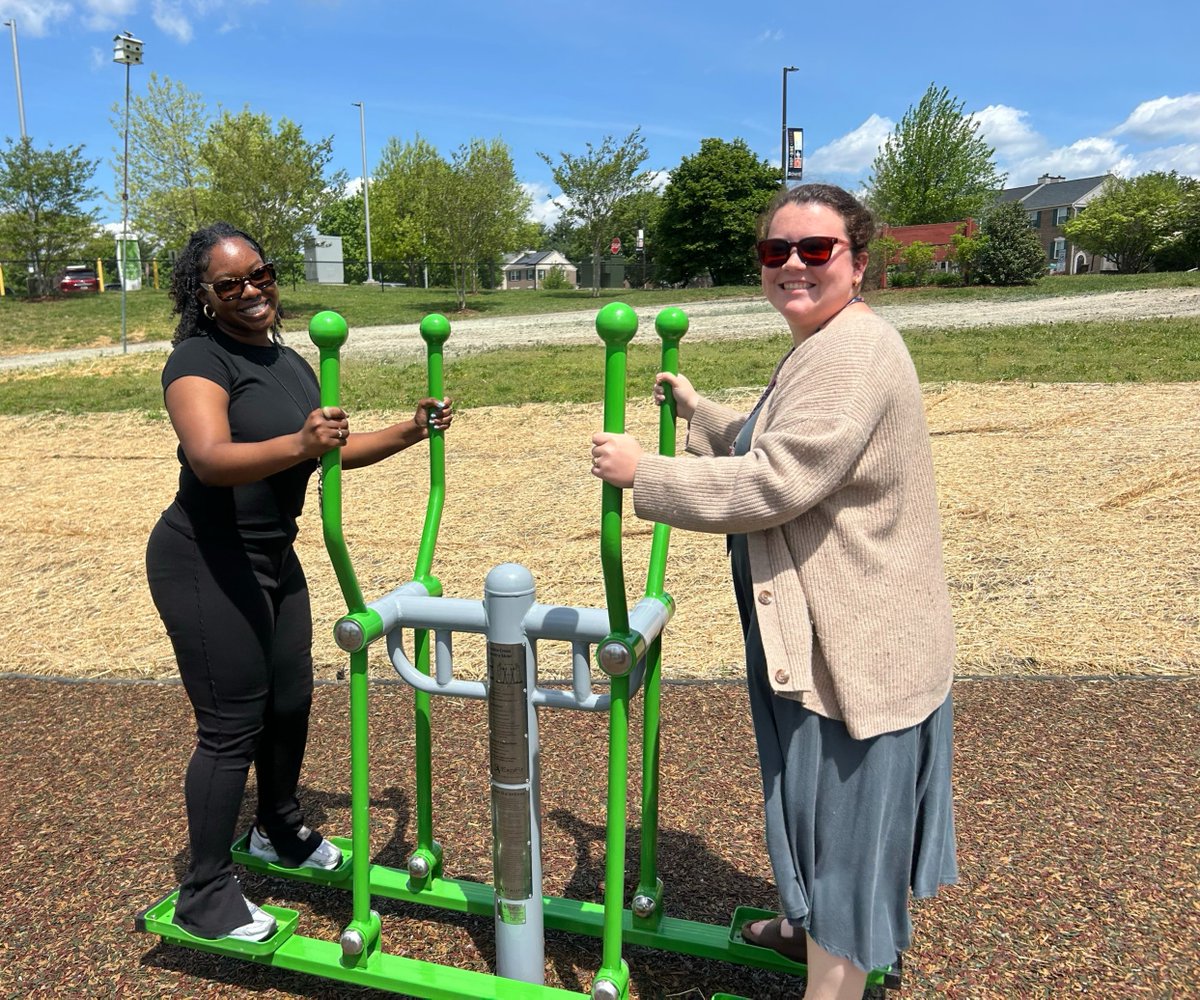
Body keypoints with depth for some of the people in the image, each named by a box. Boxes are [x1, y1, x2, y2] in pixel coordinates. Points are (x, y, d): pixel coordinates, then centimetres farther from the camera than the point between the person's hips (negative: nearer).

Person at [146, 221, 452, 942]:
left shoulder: (291, 363, 9)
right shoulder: (200, 360, -16)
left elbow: (331, 450, 19)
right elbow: (210, 458, -34)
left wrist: (410, 432, 9)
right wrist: (296, 444, -51)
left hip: (272, 557, 8)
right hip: (206, 563, -8)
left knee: (291, 700, 17)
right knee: (233, 724, -3)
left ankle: (280, 831, 41)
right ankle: (205, 896, 15)